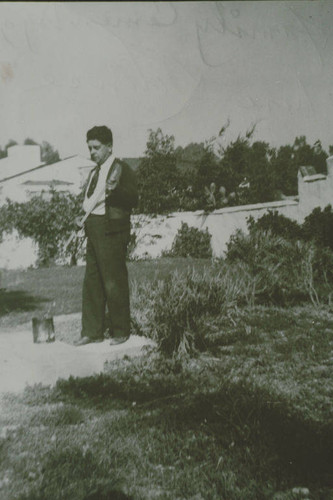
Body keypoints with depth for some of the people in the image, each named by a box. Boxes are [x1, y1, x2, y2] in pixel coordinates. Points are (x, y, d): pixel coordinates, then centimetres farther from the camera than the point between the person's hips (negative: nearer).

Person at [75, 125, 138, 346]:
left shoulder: (122, 169, -6)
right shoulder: (95, 171, 19)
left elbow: (133, 199, -15)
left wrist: (115, 189, -30)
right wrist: (86, 217, 12)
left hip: (112, 230, -8)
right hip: (94, 229, 8)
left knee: (114, 282, -2)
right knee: (92, 281, 9)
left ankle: (120, 331, 11)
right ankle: (93, 331, 18)